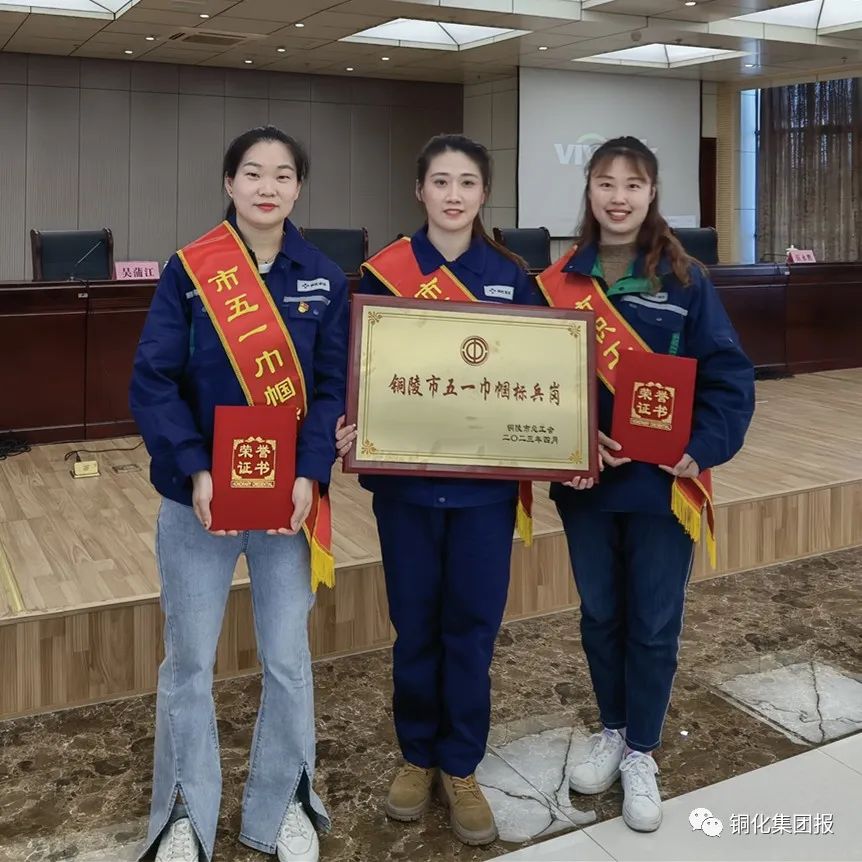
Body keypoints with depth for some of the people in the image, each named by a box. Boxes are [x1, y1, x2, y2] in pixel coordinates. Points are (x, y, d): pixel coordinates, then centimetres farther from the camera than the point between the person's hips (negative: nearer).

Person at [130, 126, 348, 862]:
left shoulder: (324, 280, 1)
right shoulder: (188, 271, -3)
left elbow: (333, 387, -2)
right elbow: (152, 381, -8)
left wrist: (309, 476, -17)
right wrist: (195, 471, -20)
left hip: (290, 495, 1)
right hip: (198, 496, -1)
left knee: (287, 658, 10)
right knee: (189, 660, 10)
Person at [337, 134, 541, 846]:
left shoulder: (512, 277, 3)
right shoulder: (382, 274, -2)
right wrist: (346, 431, -20)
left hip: (486, 482, 1)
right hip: (406, 479, -1)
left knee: (472, 626, 8)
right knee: (416, 626, 11)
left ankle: (461, 767, 26)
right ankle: (417, 755, 32)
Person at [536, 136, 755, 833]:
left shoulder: (685, 280, -5)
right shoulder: (559, 283, 0)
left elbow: (729, 376, -7)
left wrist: (702, 448, -20)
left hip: (662, 483, -2)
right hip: (586, 481, 2)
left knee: (654, 625, 9)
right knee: (600, 615, 16)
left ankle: (642, 752, 28)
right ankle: (612, 730, 38)